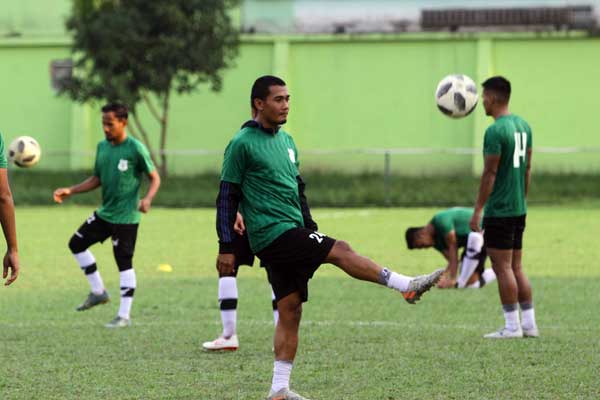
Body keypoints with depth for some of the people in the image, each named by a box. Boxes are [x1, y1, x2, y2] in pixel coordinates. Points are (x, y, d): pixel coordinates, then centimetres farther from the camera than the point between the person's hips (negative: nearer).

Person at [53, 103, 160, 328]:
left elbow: (155, 178, -8)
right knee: (77, 243, 11)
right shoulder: (102, 147, 7)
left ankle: (124, 316, -1)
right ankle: (98, 292, 21)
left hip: (126, 217, -8)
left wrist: (148, 199, -27)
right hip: (105, 213, 8)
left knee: (124, 263, -6)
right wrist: (70, 191, 6)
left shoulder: (136, 149, -14)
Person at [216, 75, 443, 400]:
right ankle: (408, 286, -14)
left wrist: (311, 228, 23)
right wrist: (226, 247, -10)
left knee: (290, 311, 6)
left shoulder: (286, 142, 18)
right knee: (340, 251, -17)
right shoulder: (242, 144, -7)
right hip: (273, 235, -8)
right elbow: (227, 197, -7)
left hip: (292, 233, 8)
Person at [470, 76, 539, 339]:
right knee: (516, 268, 13)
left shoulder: (495, 132, -16)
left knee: (502, 268, -3)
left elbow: (489, 173, -17)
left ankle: (512, 326, -2)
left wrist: (477, 211, -13)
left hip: (499, 210, -9)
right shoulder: (523, 126, 10)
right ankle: (529, 323, 13)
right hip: (519, 209, 9)